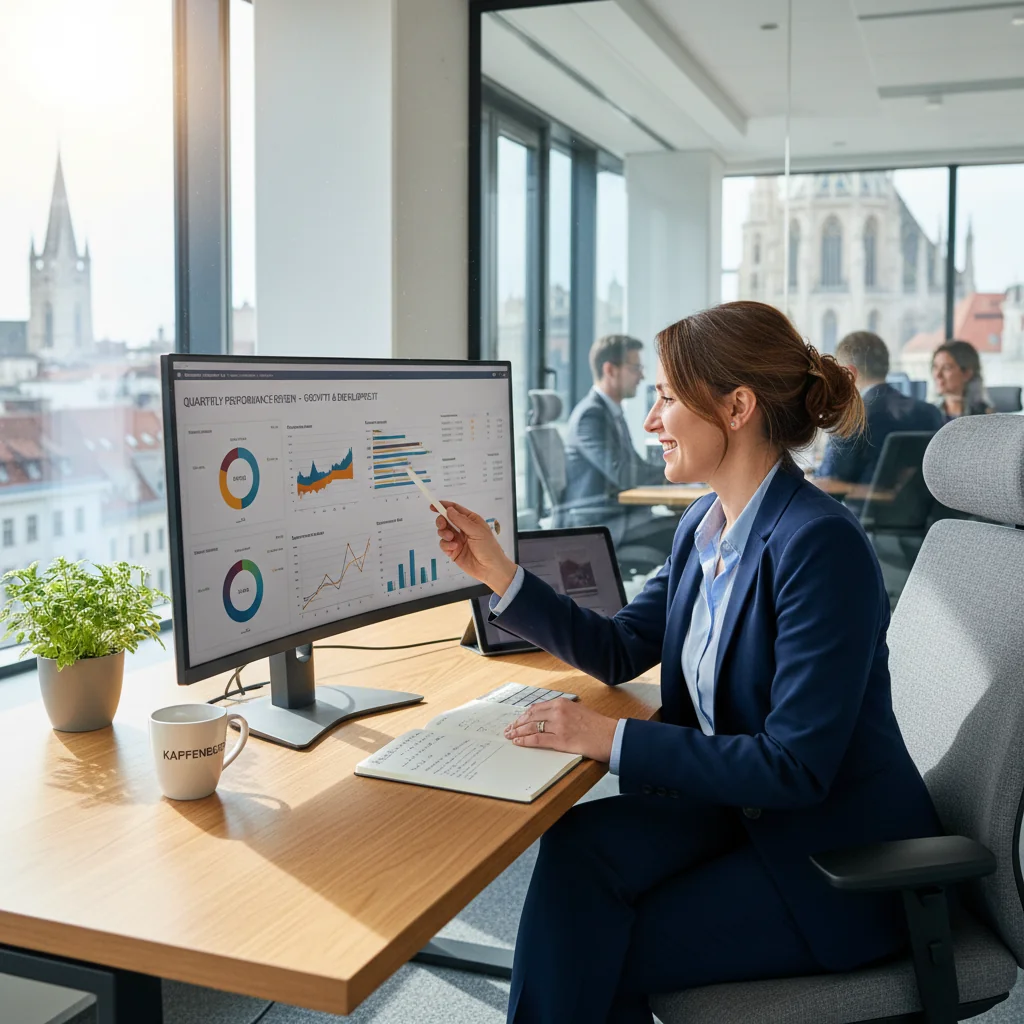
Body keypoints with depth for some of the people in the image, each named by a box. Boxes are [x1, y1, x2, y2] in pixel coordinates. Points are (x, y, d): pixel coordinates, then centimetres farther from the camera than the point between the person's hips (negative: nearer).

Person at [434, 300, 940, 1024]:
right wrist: (497, 571, 2)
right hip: (738, 806, 7)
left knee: (612, 955, -9)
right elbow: (618, 650, 10)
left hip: (840, 856, -7)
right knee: (579, 845, -16)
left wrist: (612, 739, -25)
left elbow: (796, 766, -27)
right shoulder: (705, 525, 2)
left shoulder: (820, 544, -26)